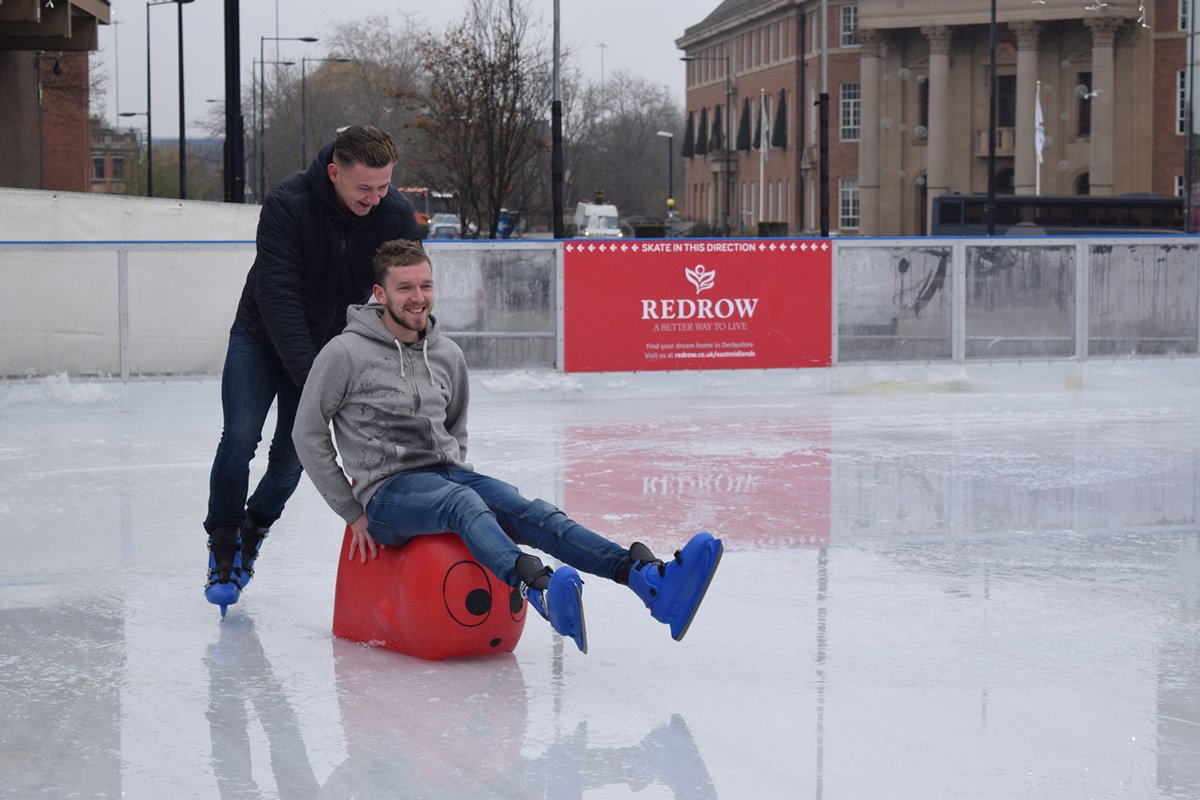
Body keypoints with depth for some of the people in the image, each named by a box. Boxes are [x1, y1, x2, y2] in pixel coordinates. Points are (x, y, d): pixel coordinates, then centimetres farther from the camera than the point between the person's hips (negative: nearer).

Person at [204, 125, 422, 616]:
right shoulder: (288, 206, -30)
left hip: (331, 344, 3)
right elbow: (278, 297, -32)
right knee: (240, 437, -15)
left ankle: (255, 528, 28)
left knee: (292, 455, 0)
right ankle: (222, 547, 0)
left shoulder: (396, 217, -20)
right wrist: (311, 377, -38)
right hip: (262, 337, -3)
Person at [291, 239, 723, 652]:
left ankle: (650, 579, -47)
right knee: (464, 504, -38)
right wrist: (352, 512, 0)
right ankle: (541, 590, -69)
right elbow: (308, 434, 1)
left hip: (448, 474, 5)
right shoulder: (346, 354, -4)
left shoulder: (448, 355, 13)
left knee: (530, 512, -24)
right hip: (388, 490, -5)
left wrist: (455, 476, 11)